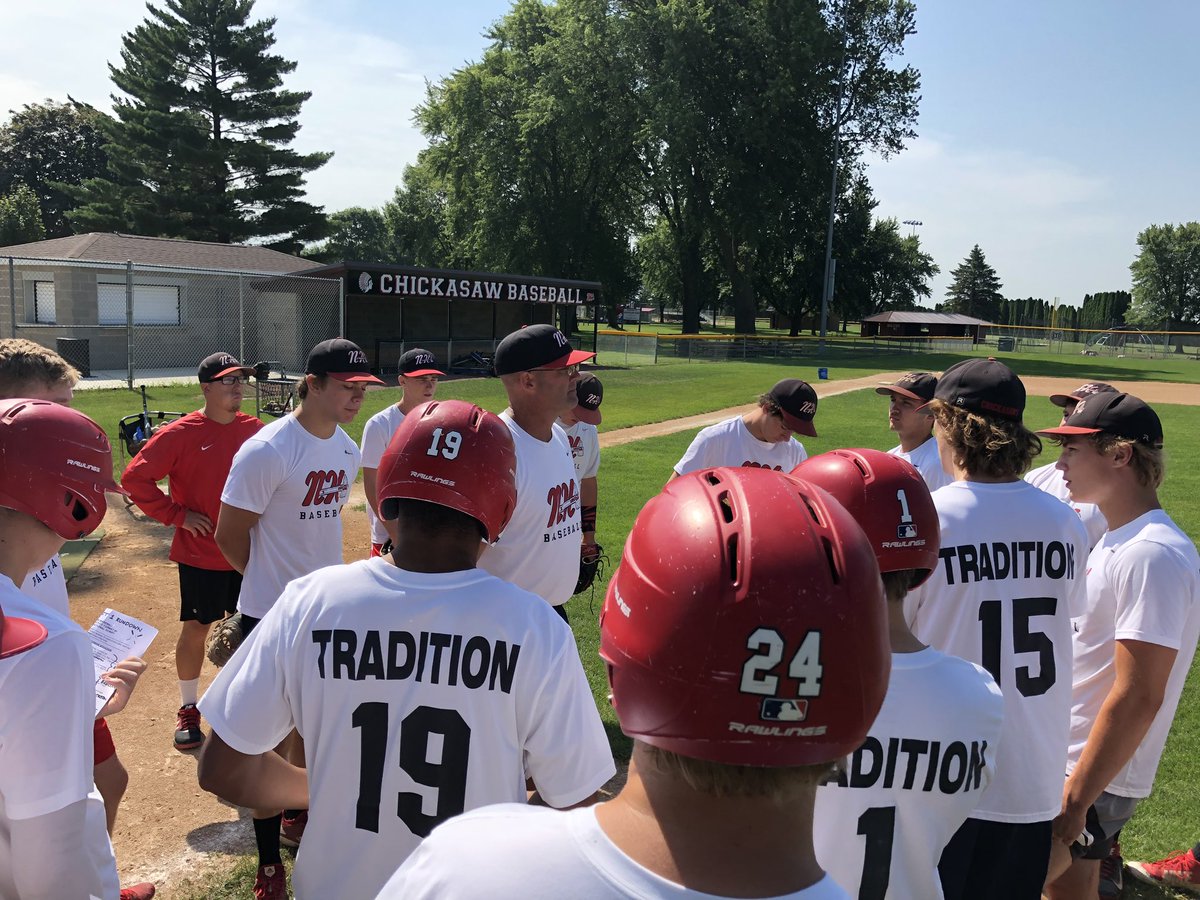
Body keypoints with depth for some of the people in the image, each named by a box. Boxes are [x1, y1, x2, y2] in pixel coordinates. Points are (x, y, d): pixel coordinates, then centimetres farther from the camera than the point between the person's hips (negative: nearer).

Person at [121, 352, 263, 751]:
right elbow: (135, 478, -12)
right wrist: (176, 514, -13)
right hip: (200, 554, -3)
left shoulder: (254, 430, -1)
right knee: (195, 629, 8)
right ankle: (188, 709, 25)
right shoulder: (180, 433, -13)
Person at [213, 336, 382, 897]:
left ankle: (298, 815, 43)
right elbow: (230, 535, -13)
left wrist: (309, 574, 13)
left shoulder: (348, 450, 2)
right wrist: (272, 582, 2)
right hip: (271, 615, -7)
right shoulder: (267, 451, -21)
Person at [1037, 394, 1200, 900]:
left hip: (1094, 777, -9)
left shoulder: (1151, 554, -21)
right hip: (1059, 755, 9)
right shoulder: (1115, 539, 9)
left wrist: (1073, 804, -22)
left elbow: (1138, 698, -24)